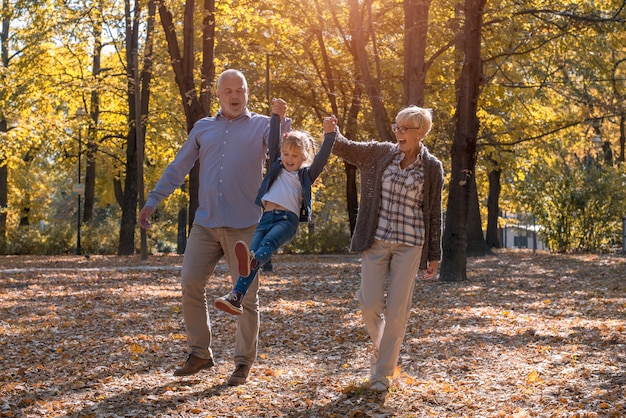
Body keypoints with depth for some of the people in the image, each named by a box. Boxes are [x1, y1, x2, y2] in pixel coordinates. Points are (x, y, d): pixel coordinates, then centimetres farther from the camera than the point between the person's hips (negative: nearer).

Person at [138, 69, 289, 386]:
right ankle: (199, 353, 13)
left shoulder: (262, 126, 5)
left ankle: (243, 362, 11)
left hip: (244, 225, -3)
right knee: (190, 284, -1)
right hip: (205, 223, 4)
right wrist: (153, 199, 10)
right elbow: (178, 167, 16)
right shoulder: (203, 128, 15)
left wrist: (282, 120, -27)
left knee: (246, 295, 0)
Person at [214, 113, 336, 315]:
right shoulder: (276, 168, 25)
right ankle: (235, 297, -30)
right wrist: (276, 116, 5)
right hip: (267, 217, 4)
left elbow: (322, 158, 4)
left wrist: (330, 135, -8)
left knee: (269, 242, -34)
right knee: (253, 249, -18)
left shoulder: (306, 175, 17)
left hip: (288, 219, -3)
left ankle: (251, 262, -66)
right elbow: (273, 142, 15)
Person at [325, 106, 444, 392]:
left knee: (397, 310, 0)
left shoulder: (432, 168, -1)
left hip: (409, 245, -1)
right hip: (376, 241, 2)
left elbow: (434, 214, 3)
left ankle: (383, 372, 13)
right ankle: (379, 345, 32)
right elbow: (344, 148, 6)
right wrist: (331, 131, -18)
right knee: (370, 306, -2)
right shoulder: (380, 153, 3)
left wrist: (434, 256, 4)